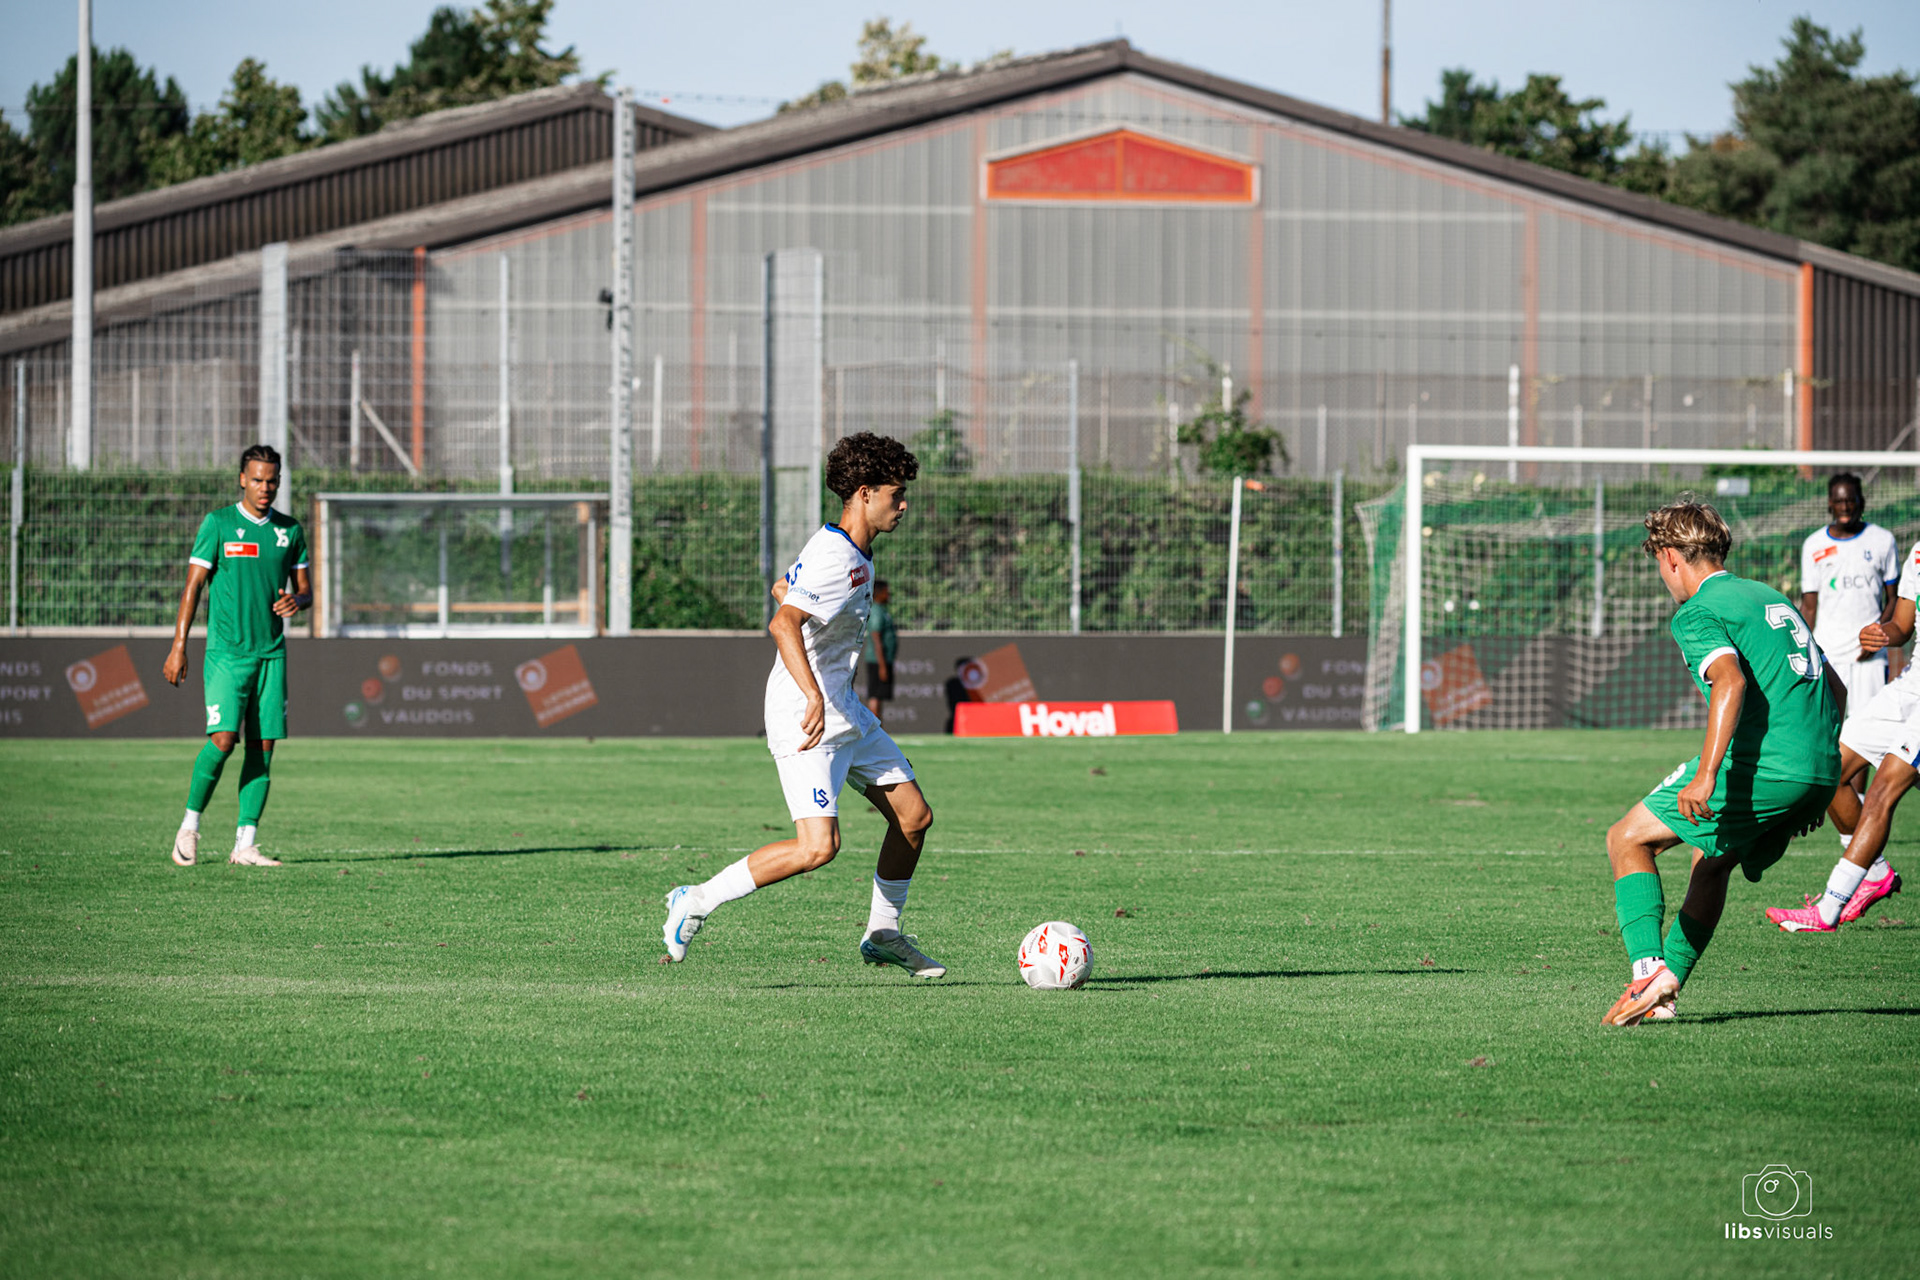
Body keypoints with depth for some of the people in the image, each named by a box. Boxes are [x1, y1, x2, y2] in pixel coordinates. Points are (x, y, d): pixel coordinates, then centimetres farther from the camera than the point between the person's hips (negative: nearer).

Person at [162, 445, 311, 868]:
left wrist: (297, 600, -9)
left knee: (262, 746, -1)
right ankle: (190, 826, 2)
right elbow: (193, 585, -2)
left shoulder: (290, 530, 10)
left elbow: (305, 589, 16)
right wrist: (179, 648, -8)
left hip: (271, 654, 4)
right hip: (226, 653, -4)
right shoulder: (218, 524, -1)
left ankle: (245, 845, 2)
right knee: (223, 739, -16)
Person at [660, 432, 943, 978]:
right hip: (806, 720, -10)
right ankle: (697, 902, -5)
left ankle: (883, 935, 24)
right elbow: (782, 624, -37)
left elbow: (783, 588, 26)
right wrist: (813, 697, -47)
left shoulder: (849, 549, 9)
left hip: (844, 709, 10)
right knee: (818, 847, -19)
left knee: (914, 816, 9)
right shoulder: (838, 562, -23)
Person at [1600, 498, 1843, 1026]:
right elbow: (1834, 689, 26)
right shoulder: (1772, 598, 24)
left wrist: (1706, 775, -29)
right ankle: (1670, 981, 23)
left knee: (1626, 839, 4)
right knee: (1711, 862, 27)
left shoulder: (1696, 614, -2)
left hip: (1759, 766, -8)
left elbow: (1729, 682, -22)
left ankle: (1649, 977, -9)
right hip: (1820, 772, 8)